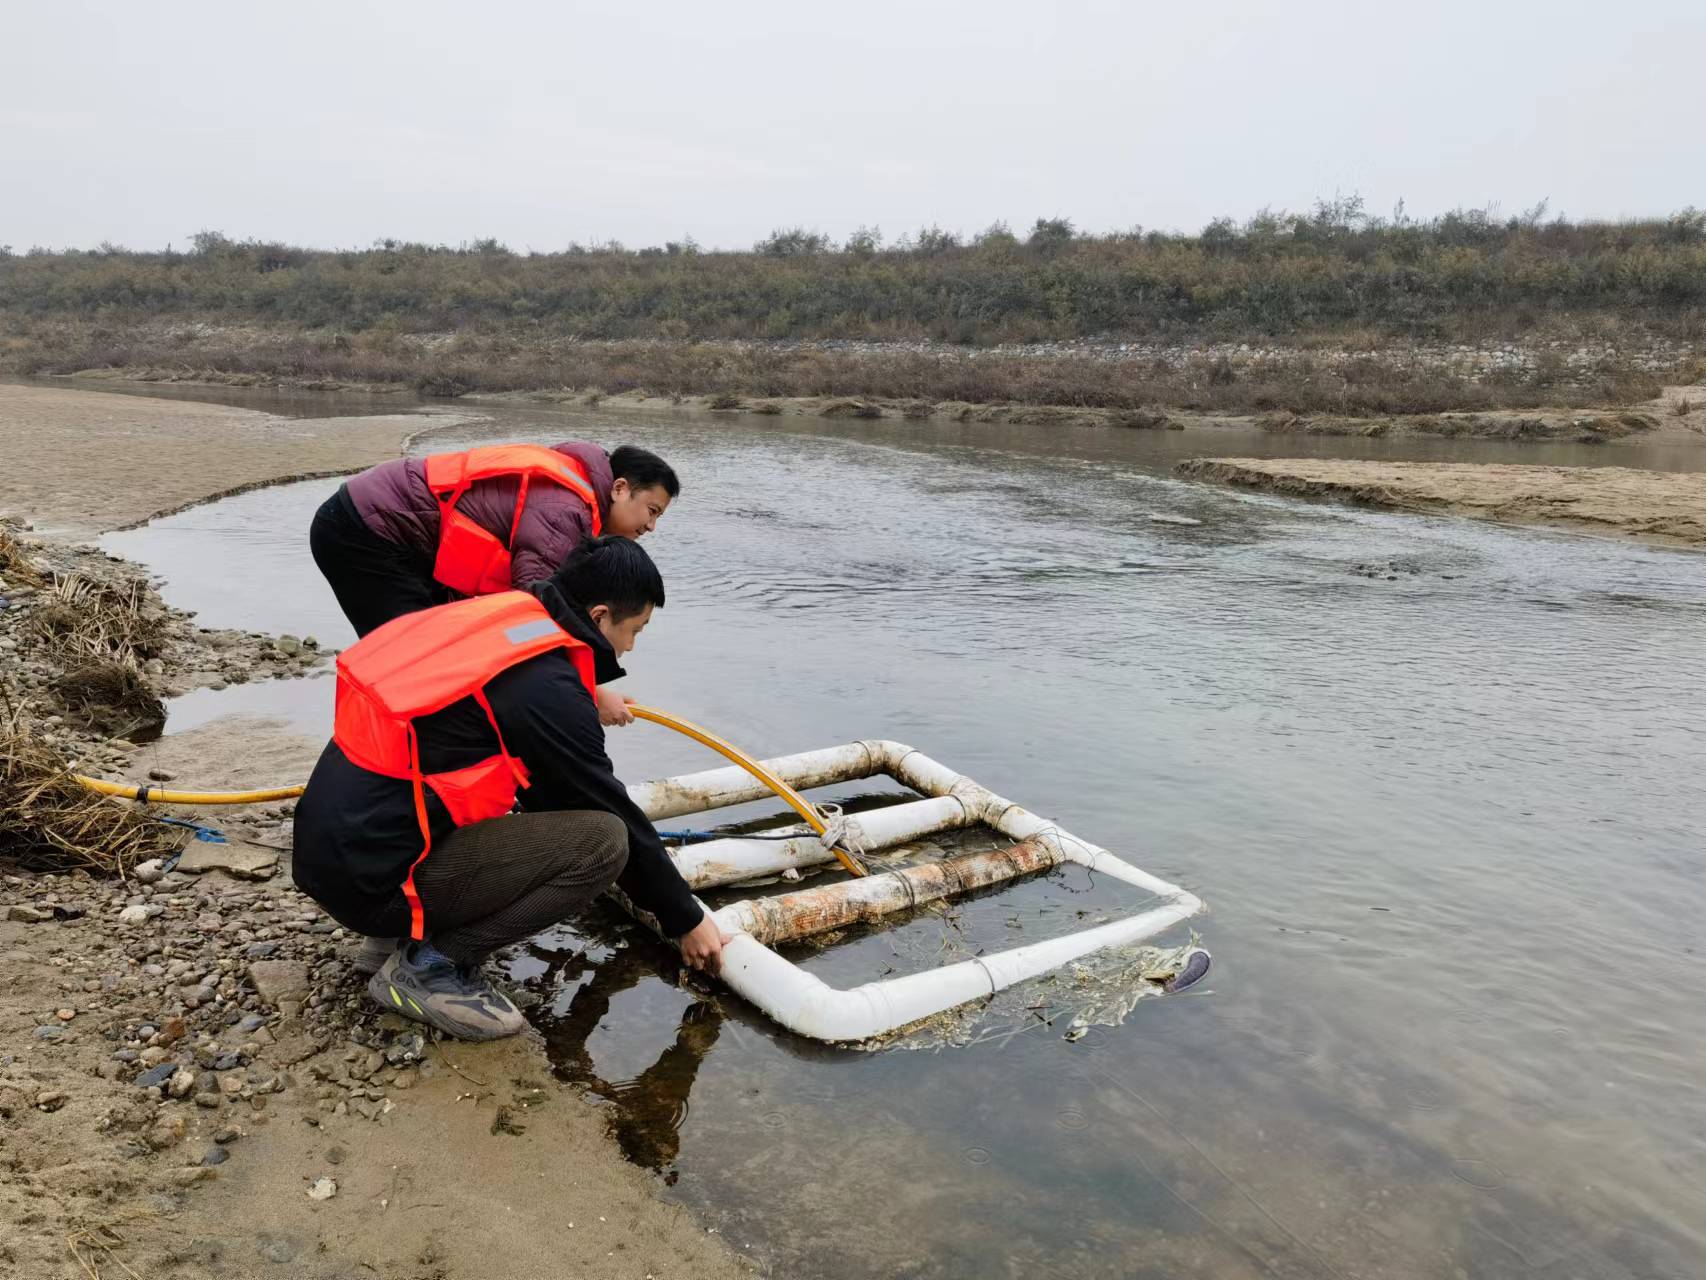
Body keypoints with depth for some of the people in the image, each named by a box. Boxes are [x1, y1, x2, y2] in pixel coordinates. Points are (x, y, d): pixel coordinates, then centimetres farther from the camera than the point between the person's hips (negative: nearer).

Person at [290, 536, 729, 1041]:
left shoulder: (493, 622, 8)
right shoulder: (546, 690, -18)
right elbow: (614, 816, -8)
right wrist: (686, 919, 6)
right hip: (373, 879, -9)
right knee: (601, 840, -13)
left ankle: (400, 935, 17)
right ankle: (429, 966, -5)